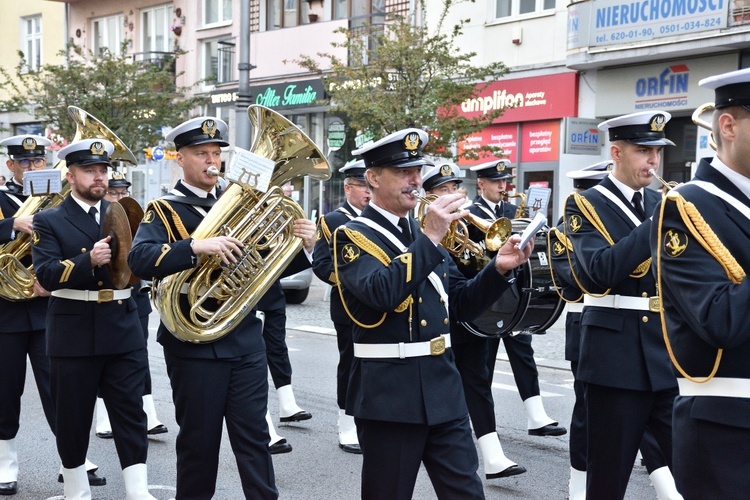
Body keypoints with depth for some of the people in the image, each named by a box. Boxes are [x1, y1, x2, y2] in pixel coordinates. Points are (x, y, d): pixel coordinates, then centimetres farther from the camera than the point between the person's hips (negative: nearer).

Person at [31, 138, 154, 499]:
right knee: (72, 418, 8)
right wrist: (88, 260, -28)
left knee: (130, 412, 1)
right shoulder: (48, 221, -1)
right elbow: (46, 274, -14)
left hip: (122, 329, 2)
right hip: (74, 332, -2)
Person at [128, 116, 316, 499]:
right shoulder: (163, 211, -3)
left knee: (253, 434, 7)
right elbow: (139, 259, -21)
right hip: (194, 342, -4)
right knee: (198, 439, 6)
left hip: (245, 338, 4)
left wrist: (300, 245, -9)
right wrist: (196, 247, -35)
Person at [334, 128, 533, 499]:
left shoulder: (423, 234, 13)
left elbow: (462, 303, 13)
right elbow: (381, 293, -27)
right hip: (388, 393, -6)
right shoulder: (352, 236, -8)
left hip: (443, 388, 6)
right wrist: (429, 239, -25)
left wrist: (499, 268, -3)